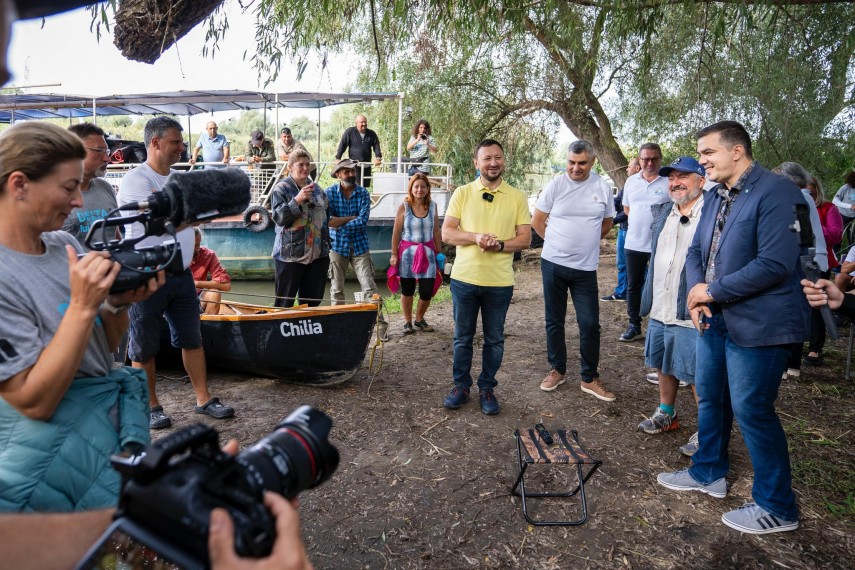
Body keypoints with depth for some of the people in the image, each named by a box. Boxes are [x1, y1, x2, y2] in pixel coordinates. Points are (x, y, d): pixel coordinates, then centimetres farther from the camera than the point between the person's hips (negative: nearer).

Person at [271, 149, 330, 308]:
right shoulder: (281, 189, -3)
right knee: (285, 301, 2)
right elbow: (279, 217, -14)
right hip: (290, 254, -5)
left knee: (313, 300, 11)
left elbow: (326, 215, 22)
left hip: (318, 254, 5)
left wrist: (326, 246, 18)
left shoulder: (316, 188, 13)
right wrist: (297, 200, -23)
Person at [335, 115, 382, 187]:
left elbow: (376, 146, 7)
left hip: (366, 165, 5)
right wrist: (338, 158, -9)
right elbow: (342, 144, -3)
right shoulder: (349, 131, -1)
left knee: (365, 186, 8)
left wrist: (378, 157, -10)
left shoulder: (372, 134, 10)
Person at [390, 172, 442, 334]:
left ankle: (419, 319, 25)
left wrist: (439, 251, 9)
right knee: (407, 290, 7)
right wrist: (394, 254, -5)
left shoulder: (432, 206, 3)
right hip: (408, 252, -2)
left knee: (427, 291, 0)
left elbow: (436, 231, 8)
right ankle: (408, 322, 23)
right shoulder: (404, 207, -5)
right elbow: (396, 232, -3)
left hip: (427, 252, 2)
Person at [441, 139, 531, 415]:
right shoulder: (462, 193, 1)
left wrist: (500, 244, -19)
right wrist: (475, 237, -20)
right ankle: (461, 385, 29)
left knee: (494, 340, 11)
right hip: (464, 278, 0)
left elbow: (525, 238, 0)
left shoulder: (517, 197, 2)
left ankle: (487, 388, 27)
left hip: (500, 282, 0)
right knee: (463, 337, 12)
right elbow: (446, 233, -3)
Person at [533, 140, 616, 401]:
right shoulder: (555, 185, -4)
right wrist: (559, 242, 5)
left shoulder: (603, 188, 1)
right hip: (553, 264, 0)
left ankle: (590, 378, 16)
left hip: (585, 268, 1)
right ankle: (557, 370, 27)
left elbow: (607, 224, 15)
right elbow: (537, 221, 2)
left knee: (590, 324, 1)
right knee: (554, 321, 10)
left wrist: (585, 242, 9)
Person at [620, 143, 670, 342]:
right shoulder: (631, 181, 8)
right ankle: (634, 326, 24)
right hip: (633, 243, 5)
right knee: (633, 286, 12)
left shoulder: (669, 182, -7)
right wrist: (639, 221, 7)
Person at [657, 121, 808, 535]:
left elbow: (775, 264, -25)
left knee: (751, 411, -1)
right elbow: (696, 252, 12)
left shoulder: (776, 192, -17)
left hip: (757, 325, -9)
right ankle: (708, 473, 38)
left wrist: (712, 291, -17)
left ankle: (777, 507, 18)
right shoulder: (715, 198, 12)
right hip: (715, 319, 9)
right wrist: (696, 292, -8)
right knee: (710, 398, 19)